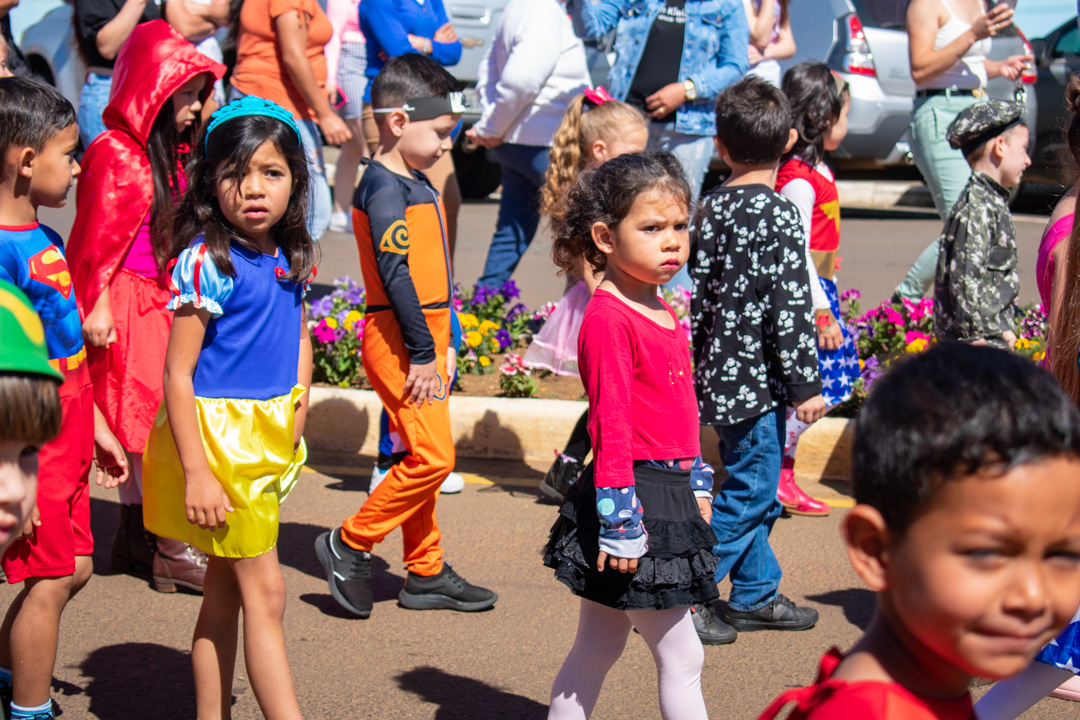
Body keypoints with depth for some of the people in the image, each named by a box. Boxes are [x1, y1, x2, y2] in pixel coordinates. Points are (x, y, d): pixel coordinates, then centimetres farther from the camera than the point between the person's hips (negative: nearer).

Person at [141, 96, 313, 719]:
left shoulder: (290, 258, 4)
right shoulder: (206, 261, -17)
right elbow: (178, 375, -17)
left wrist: (299, 404, 5)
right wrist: (196, 473, -19)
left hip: (271, 438, 7)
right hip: (217, 433, -7)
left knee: (226, 589, 14)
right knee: (265, 592, -5)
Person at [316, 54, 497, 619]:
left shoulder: (416, 185, 15)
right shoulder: (384, 187, -15)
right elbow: (395, 274, -20)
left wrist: (441, 343, 20)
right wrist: (422, 353, -20)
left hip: (422, 336, 10)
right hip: (398, 339, -10)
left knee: (425, 457, 12)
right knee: (431, 455, -11)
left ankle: (426, 573, 19)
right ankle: (349, 545, 1)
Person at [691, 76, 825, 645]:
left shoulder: (712, 209, 6)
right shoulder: (780, 216, -16)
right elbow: (788, 308, -18)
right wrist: (805, 384, -13)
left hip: (719, 373, 8)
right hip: (757, 377, -8)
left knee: (754, 488, 19)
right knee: (750, 491, -2)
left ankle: (756, 594, 28)